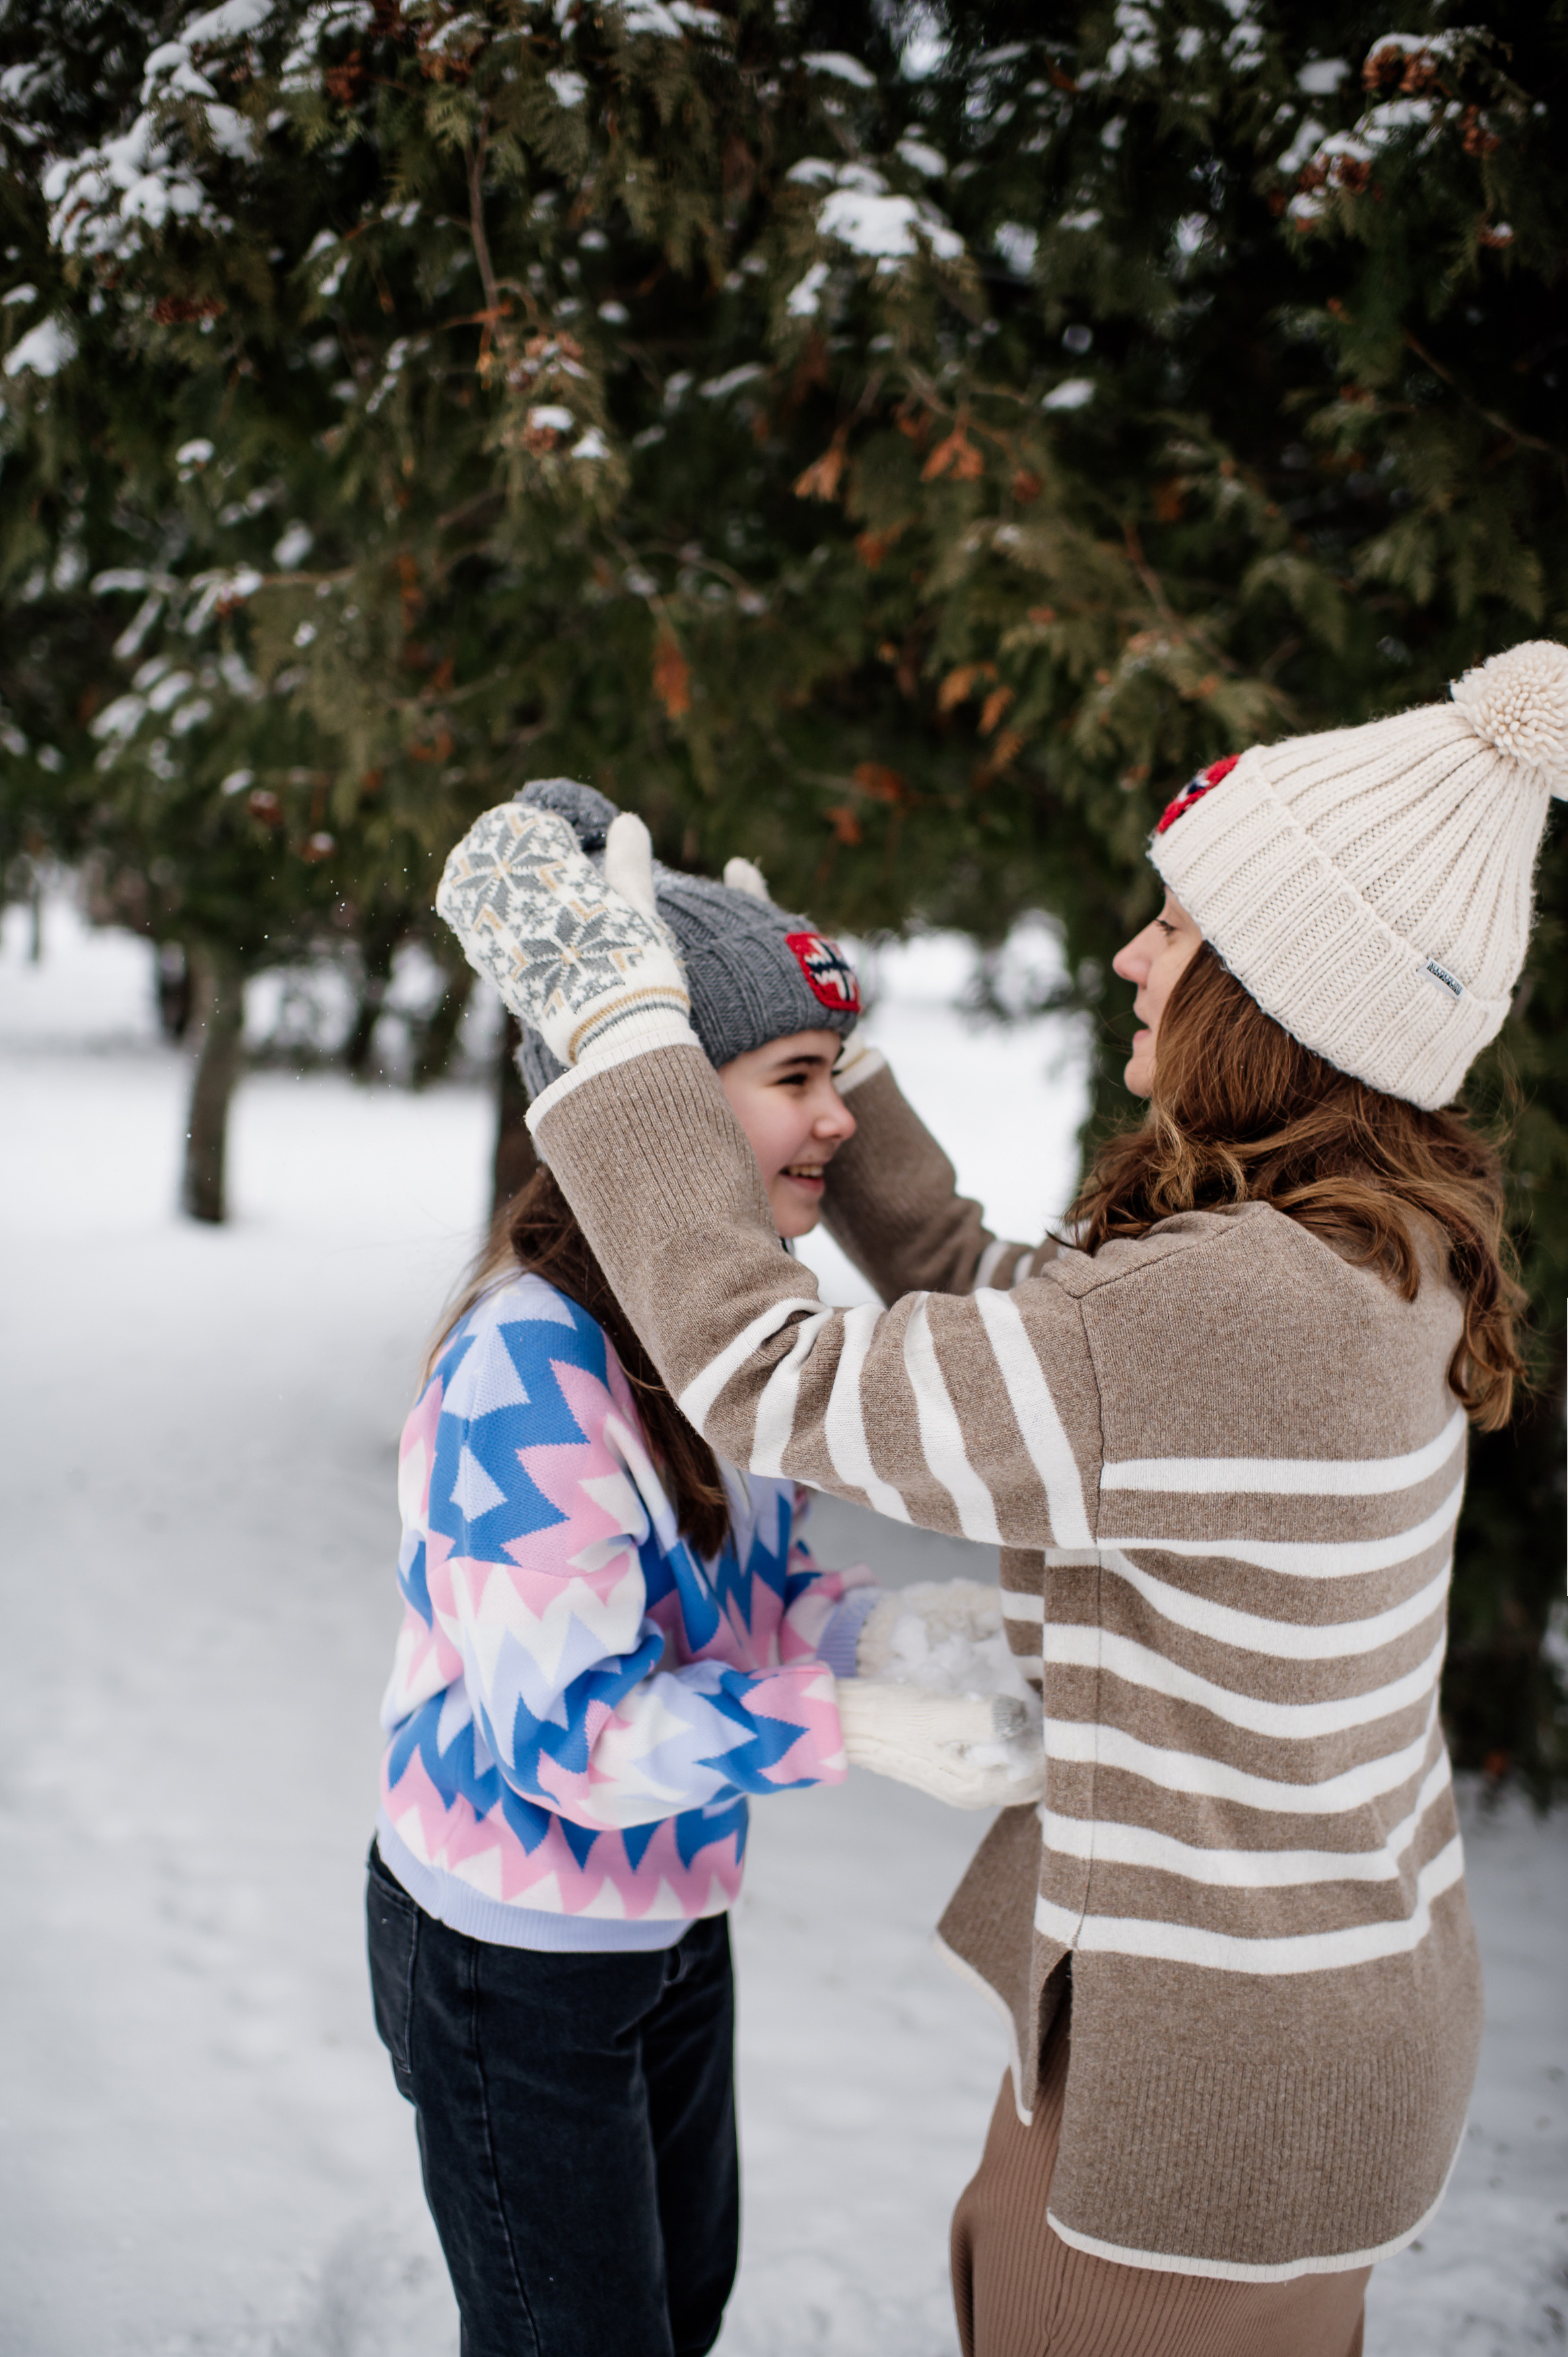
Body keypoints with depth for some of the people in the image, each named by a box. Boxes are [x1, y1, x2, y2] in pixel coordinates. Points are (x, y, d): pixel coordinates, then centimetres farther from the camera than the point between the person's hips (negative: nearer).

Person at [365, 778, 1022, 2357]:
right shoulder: (525, 1371, -30)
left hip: (673, 1917, 8)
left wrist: (877, 1627, -12)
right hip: (512, 1959, -8)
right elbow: (563, 1727, -30)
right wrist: (849, 1726, -36)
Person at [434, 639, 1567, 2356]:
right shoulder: (1375, 1257, -1)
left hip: (1217, 2056, -9)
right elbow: (986, 1301, 11)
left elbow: (769, 1384, -25)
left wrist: (611, 1017, -17)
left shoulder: (1235, 1312, -32)